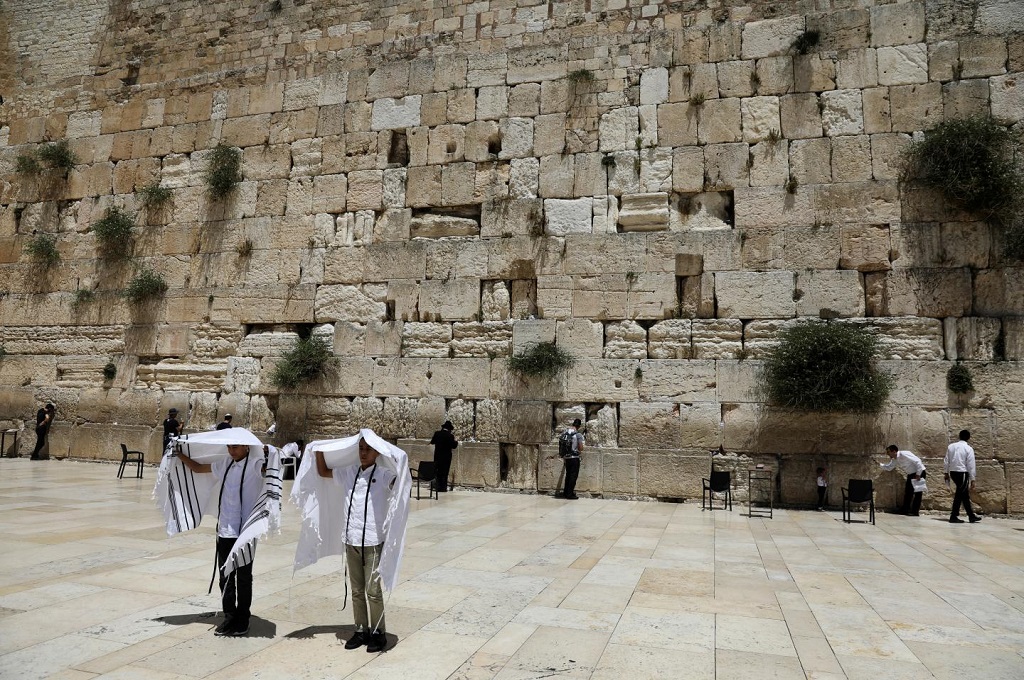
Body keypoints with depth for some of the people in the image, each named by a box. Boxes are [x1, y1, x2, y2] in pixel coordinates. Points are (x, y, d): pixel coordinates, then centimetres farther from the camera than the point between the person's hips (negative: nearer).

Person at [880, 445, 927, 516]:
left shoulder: (904, 455, -26)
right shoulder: (894, 460, 1)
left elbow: (917, 461, -27)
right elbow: (889, 467, 6)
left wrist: (918, 474, -27)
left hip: (919, 473, -9)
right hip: (911, 474, 9)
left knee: (918, 492, -5)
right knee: (908, 492, 8)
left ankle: (915, 511, -2)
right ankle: (905, 510, 15)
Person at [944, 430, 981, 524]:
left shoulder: (951, 446, 7)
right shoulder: (968, 449, -8)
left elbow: (946, 461, 9)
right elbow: (971, 465, -8)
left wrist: (945, 472, 17)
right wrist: (972, 479, -5)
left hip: (953, 472, 6)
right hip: (962, 473, -6)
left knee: (965, 494, 17)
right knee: (959, 495, -1)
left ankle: (971, 515, 25)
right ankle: (953, 516, -2)